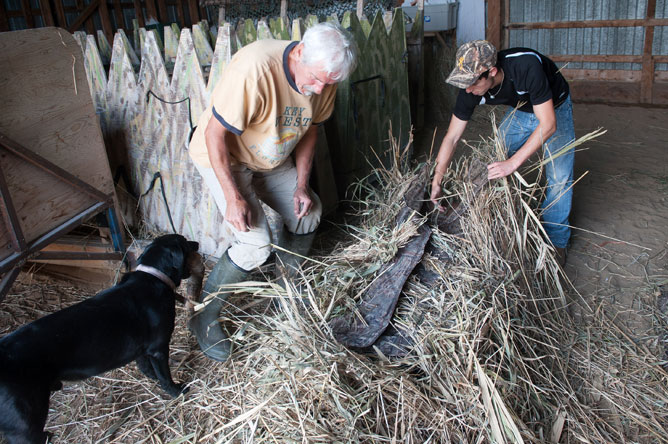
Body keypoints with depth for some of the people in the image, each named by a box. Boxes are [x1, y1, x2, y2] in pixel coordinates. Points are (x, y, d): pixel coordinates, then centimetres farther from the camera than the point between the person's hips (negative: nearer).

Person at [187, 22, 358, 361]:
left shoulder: (323, 80, -14)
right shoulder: (255, 68, -37)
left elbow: (309, 127, 2)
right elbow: (215, 133, -30)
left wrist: (301, 185, -4)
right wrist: (233, 197, -31)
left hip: (271, 159, 7)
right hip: (222, 157, -7)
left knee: (308, 213, 9)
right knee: (255, 244, -17)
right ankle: (204, 318, 3)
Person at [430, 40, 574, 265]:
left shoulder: (526, 66, -42)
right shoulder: (471, 87, -26)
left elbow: (548, 124, -39)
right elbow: (451, 137, -17)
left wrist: (512, 162, -44)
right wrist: (436, 183, -17)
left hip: (553, 109, -4)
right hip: (519, 110, 4)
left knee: (559, 177, -10)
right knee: (495, 169, -2)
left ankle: (556, 241, 8)